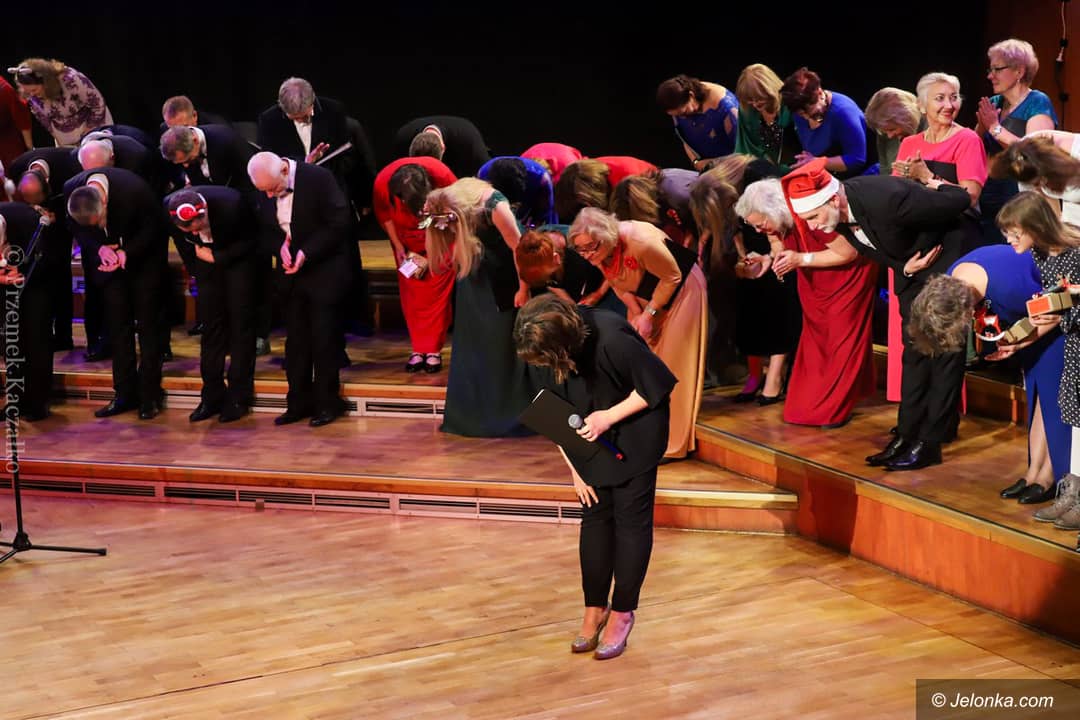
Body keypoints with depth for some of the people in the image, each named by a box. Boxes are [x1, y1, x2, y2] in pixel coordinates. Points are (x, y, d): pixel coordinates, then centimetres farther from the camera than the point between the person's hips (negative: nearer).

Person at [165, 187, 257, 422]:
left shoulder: (232, 203, -35)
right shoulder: (167, 208, -23)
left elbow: (250, 240, -16)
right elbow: (183, 244, 0)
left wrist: (216, 257, -19)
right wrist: (196, 271, 3)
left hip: (237, 257, -3)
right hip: (206, 259, 3)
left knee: (240, 323, -4)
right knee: (211, 323, 2)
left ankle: (238, 397, 1)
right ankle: (212, 396, 9)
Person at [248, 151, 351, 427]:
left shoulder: (319, 178, -17)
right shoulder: (265, 189, -1)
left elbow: (338, 223, -15)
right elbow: (265, 229, 9)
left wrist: (307, 252, -20)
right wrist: (280, 246, -13)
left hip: (324, 269, -5)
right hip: (292, 271, 5)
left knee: (324, 339, -1)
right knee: (295, 339, 9)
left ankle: (327, 403, 10)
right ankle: (298, 403, 17)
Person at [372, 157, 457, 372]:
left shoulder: (442, 177, -34)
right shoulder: (383, 182, -29)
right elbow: (384, 215, -5)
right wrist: (399, 247, -9)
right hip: (406, 240, 2)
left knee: (438, 289, -10)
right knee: (410, 291, -3)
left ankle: (433, 349, -5)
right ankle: (418, 349, 3)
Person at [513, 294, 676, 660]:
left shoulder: (612, 339, -35)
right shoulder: (549, 346, -17)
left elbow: (658, 385, -21)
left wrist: (609, 417, -23)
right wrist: (575, 469, -3)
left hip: (635, 432, -5)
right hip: (593, 436, 5)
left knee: (631, 518, 0)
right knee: (594, 516, 6)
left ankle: (622, 613, 11)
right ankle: (595, 608, 17)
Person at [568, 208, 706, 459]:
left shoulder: (641, 243, -39)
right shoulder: (599, 253, -18)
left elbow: (672, 277, -23)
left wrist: (649, 313, -21)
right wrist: (637, 314, -11)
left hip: (680, 290, -7)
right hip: (644, 296, 7)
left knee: (671, 366, -6)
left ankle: (673, 444, 1)